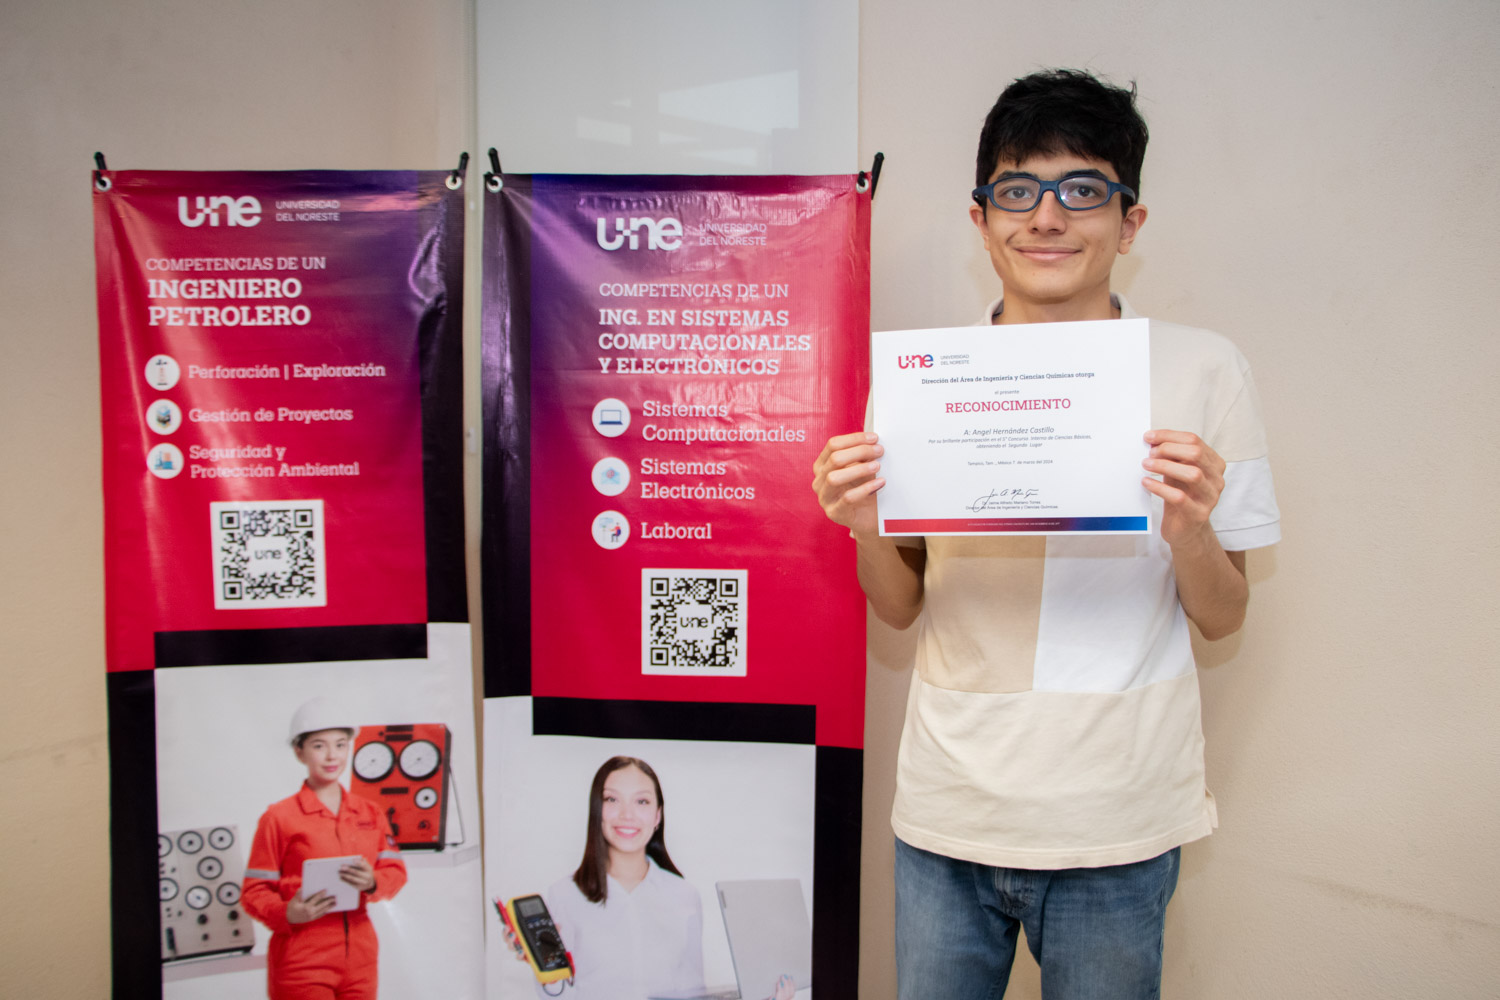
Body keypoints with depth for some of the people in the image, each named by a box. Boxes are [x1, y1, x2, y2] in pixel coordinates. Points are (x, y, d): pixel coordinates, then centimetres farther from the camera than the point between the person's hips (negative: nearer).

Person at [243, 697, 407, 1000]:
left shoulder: (370, 813, 11)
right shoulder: (279, 817, -3)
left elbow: (395, 870, 8)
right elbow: (254, 891, -4)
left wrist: (373, 882, -13)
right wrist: (287, 914, -22)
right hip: (302, 966, -4)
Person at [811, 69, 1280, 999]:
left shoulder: (1202, 367, -4)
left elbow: (1224, 618, 1)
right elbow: (902, 609, 6)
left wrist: (1191, 529, -19)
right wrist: (865, 530, -14)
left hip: (1116, 826, -1)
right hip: (948, 812, 2)